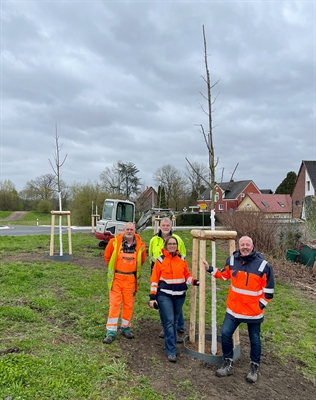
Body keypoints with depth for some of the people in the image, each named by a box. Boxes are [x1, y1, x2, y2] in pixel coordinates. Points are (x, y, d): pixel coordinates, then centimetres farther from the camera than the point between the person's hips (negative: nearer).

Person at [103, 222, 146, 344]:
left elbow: (142, 260, 14)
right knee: (114, 304, -1)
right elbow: (107, 256, 6)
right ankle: (111, 332, 8)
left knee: (129, 304, 10)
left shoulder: (140, 245, -5)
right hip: (116, 277, -2)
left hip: (131, 278, 2)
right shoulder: (114, 242, -10)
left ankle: (126, 328, 29)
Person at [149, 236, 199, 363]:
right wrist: (152, 296, -9)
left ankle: (171, 346, 32)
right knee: (169, 322, -7)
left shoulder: (182, 259, 3)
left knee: (174, 321, 15)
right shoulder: (160, 260, -5)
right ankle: (171, 351, 2)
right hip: (164, 295, -3)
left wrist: (195, 281, -10)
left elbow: (187, 275, 10)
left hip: (179, 295, 4)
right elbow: (154, 279, -4)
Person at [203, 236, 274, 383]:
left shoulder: (263, 265, -14)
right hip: (234, 308, 3)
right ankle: (228, 364, 24)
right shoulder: (232, 260, -5)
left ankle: (254, 367, 36)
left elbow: (269, 288, -5)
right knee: (225, 333, 4)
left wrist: (261, 304, -7)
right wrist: (210, 269, 7)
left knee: (254, 339, 14)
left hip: (254, 310, -3)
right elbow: (225, 274, 14)